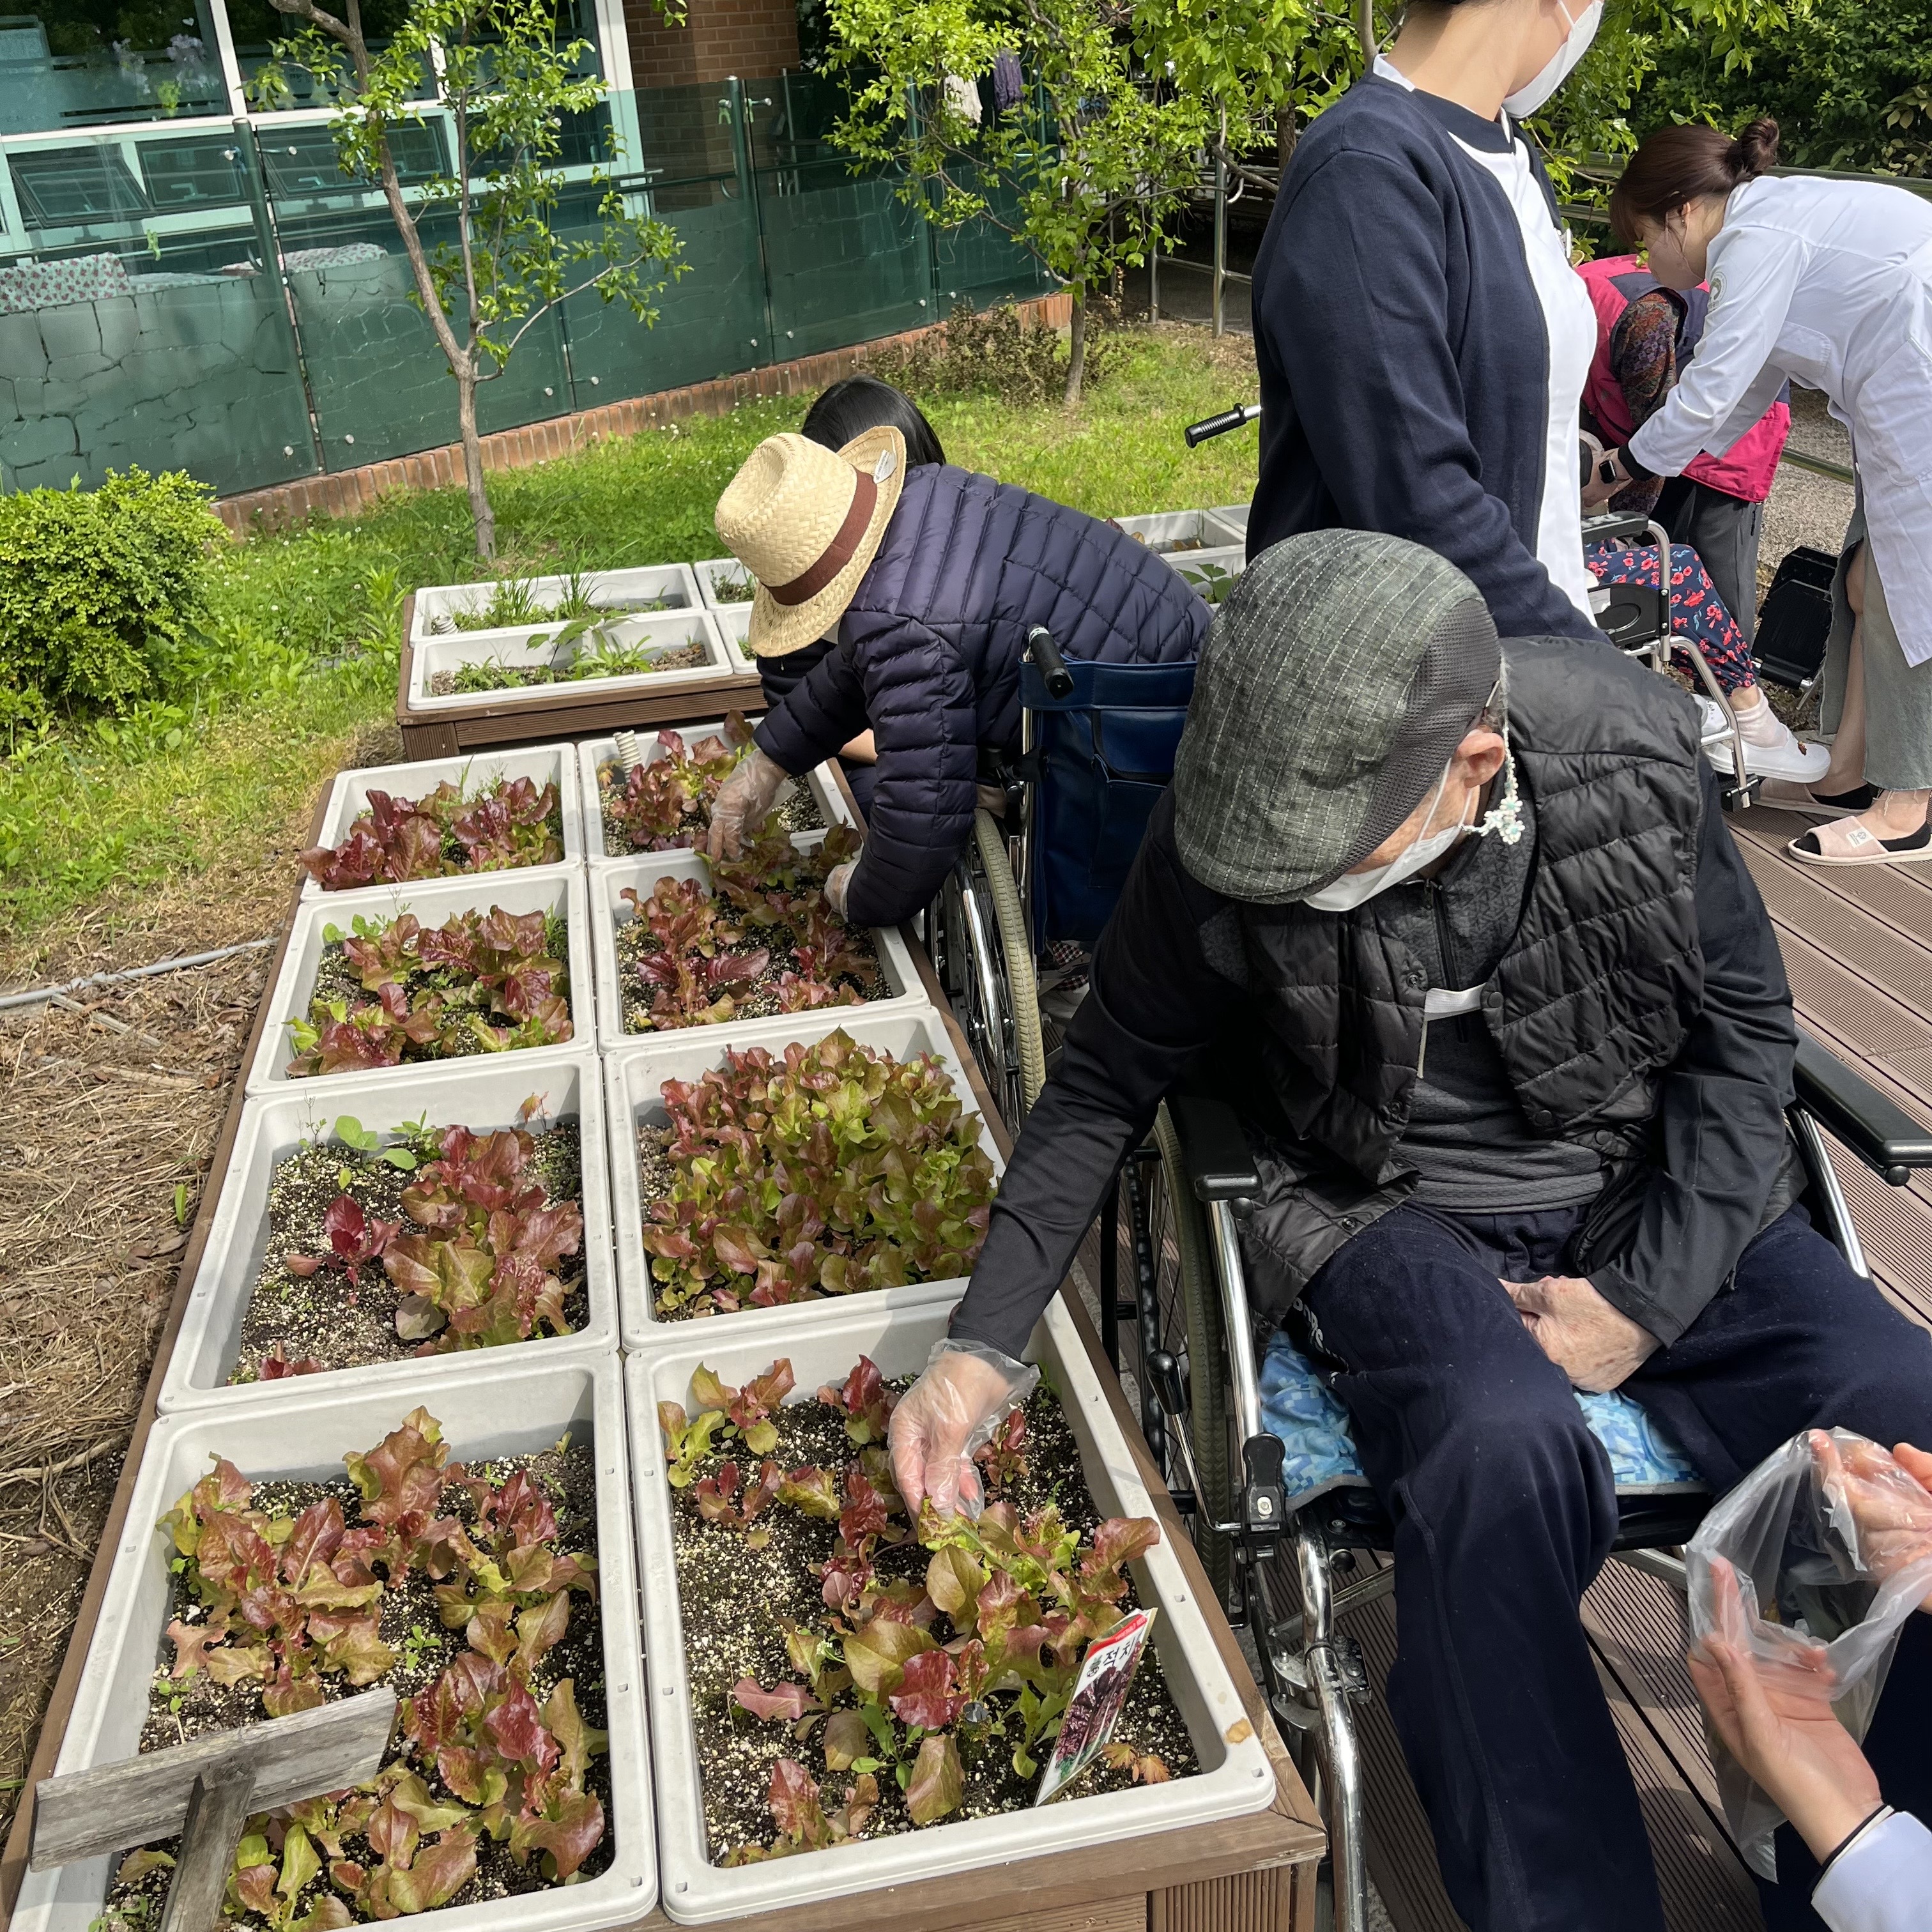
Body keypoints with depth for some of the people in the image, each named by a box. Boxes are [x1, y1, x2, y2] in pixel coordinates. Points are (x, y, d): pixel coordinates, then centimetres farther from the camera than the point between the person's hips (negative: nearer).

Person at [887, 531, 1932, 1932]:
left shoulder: (1635, 758, -15)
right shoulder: (1218, 842, -17)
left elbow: (1745, 1029, -1)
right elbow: (1108, 1085, -3)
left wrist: (1646, 1300, -11)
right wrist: (985, 1346, -11)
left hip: (1654, 1197, 3)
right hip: (1395, 1216, -2)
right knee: (1505, 1457, -35)